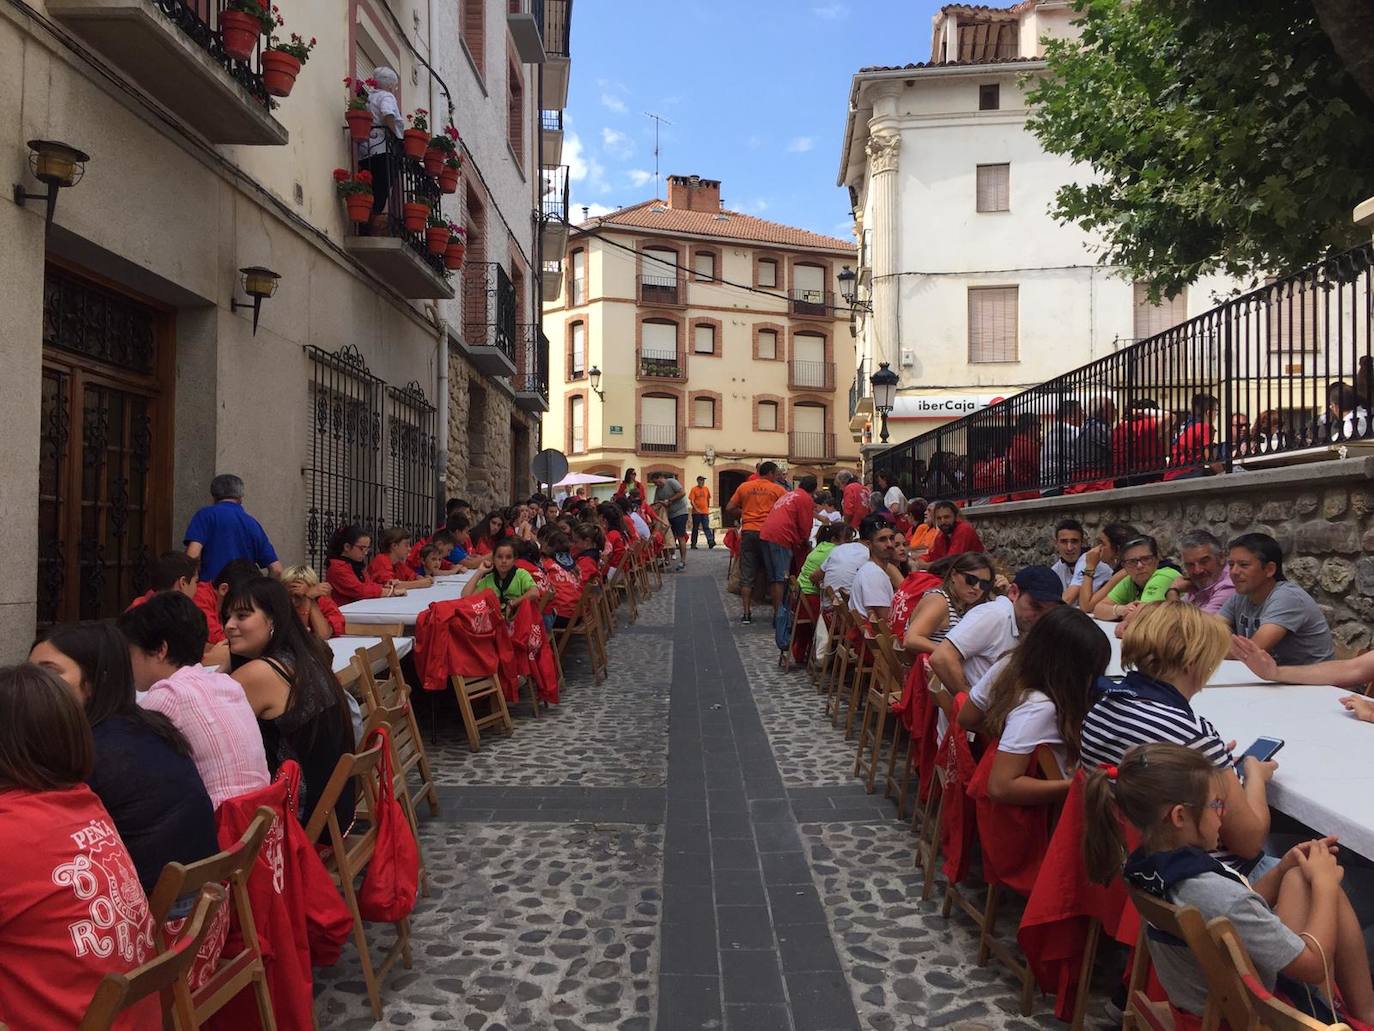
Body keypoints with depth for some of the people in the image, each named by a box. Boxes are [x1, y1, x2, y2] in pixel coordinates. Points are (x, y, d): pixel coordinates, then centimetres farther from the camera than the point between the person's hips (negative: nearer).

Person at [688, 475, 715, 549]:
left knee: (706, 527, -7)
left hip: (705, 512, 3)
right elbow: (692, 501, -9)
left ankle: (711, 542, -18)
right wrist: (696, 509, -18)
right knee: (695, 528, 5)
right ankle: (693, 544, 12)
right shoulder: (694, 489, -3)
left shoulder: (706, 489, 10)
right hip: (696, 512, -3)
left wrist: (708, 508, 20)